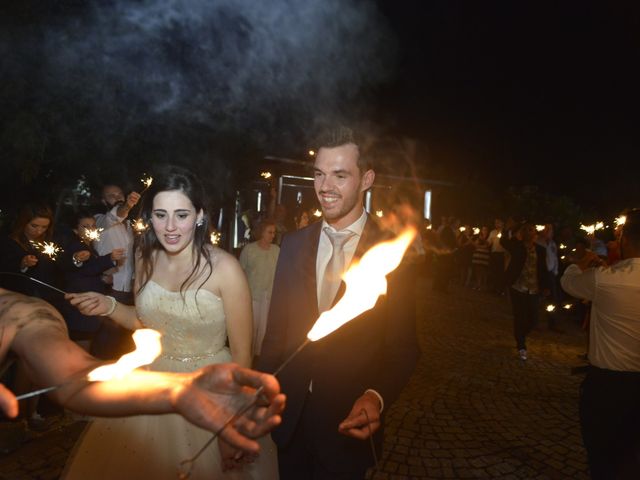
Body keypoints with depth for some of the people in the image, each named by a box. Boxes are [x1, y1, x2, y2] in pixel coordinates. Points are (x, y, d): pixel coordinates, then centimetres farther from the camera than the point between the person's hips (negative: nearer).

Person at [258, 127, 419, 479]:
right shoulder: (293, 245, -2)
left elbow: (403, 348, -8)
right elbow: (275, 329, 2)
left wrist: (377, 398, -23)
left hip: (349, 420, -3)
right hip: (289, 414, 3)